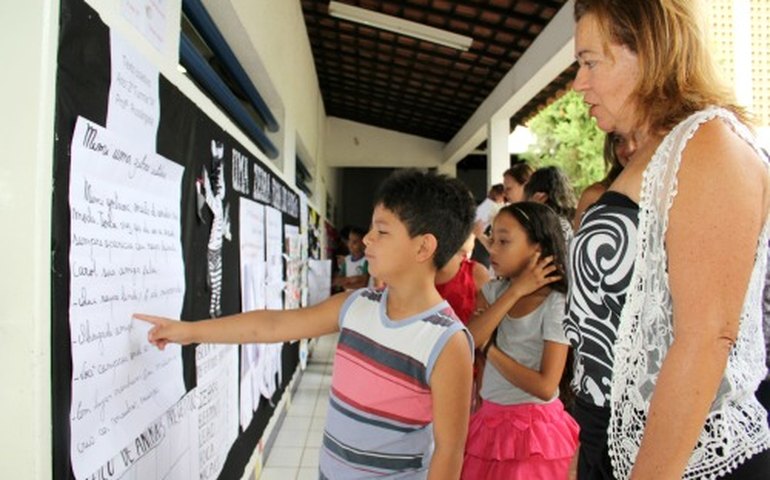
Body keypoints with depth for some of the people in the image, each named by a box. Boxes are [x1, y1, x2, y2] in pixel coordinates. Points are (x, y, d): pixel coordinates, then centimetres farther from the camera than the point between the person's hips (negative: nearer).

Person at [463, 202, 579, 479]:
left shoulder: (556, 304, -15)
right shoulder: (496, 290, 2)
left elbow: (545, 387, -21)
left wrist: (489, 348, -14)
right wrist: (514, 291, -18)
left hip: (531, 427, -5)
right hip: (490, 419, 5)